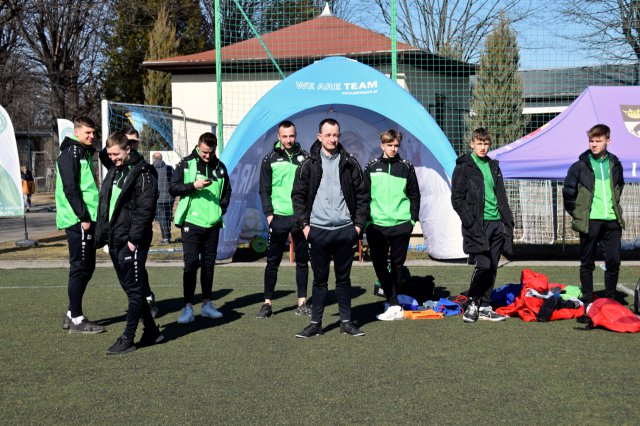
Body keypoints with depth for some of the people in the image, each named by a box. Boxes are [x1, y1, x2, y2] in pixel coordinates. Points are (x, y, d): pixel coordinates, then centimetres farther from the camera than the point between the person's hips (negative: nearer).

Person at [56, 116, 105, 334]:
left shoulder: (85, 153, 19)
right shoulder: (70, 154, -10)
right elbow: (70, 189, -18)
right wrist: (83, 217, -20)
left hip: (87, 219, 10)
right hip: (78, 221, -10)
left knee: (86, 267, 13)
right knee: (80, 269, -6)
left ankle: (73, 314, 20)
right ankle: (76, 319, -1)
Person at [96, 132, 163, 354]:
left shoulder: (143, 174, -10)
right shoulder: (113, 173, 16)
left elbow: (145, 210, -16)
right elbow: (104, 205, 19)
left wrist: (133, 239, -19)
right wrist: (102, 234, 11)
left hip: (132, 243, -9)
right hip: (114, 242, 9)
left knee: (134, 289, -3)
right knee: (129, 288, 13)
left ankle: (127, 339, 0)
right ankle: (152, 331, 23)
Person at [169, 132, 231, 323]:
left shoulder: (220, 167, 10)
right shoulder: (186, 164, -2)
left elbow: (227, 191, 21)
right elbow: (173, 188, -5)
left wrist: (222, 208, 6)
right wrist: (193, 186, -18)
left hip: (212, 223, 4)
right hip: (191, 222, -4)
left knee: (209, 263, 11)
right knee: (191, 263, -9)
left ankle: (207, 304, 20)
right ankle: (188, 307, -7)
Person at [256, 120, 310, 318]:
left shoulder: (304, 157, 5)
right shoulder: (270, 160, 2)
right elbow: (264, 190, 2)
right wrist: (268, 213, -8)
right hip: (279, 217, -1)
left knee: (302, 261, 8)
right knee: (272, 261, 2)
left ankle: (302, 302, 17)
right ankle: (267, 303, 9)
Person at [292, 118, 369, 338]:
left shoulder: (350, 163, 5)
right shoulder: (309, 164, 2)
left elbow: (362, 195, 8)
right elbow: (298, 196, 4)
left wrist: (359, 224, 2)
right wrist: (304, 224, -3)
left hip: (345, 230, 1)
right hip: (318, 231, -1)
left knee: (344, 278, 10)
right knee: (320, 279, 6)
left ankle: (346, 322, 18)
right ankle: (315, 323, 14)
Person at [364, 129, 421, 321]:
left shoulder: (406, 168, 5)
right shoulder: (371, 168, 6)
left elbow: (415, 195, 9)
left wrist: (413, 218, 2)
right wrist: (365, 220, 2)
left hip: (401, 226, -1)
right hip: (376, 226, 1)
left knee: (397, 266, 6)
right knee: (380, 265, -2)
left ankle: (392, 303, 19)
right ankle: (395, 306, 5)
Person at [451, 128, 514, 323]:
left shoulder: (494, 166, 18)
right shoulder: (463, 167, 0)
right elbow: (457, 199, -5)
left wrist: (508, 222, 14)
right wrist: (470, 223, -14)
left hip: (496, 224, 6)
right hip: (477, 225, -6)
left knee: (492, 267, 6)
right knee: (483, 264, -15)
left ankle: (485, 307, 13)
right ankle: (472, 302, 1)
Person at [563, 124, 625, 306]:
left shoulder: (615, 165, 10)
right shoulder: (580, 166, -1)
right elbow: (568, 192, 4)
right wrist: (577, 214, 3)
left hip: (612, 221, 3)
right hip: (589, 222, -3)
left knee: (613, 262, 3)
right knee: (587, 263, 5)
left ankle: (611, 300, 16)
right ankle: (588, 301, 13)